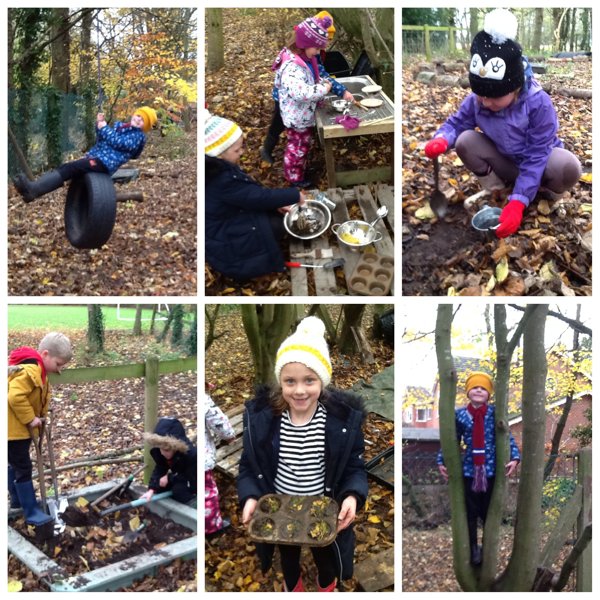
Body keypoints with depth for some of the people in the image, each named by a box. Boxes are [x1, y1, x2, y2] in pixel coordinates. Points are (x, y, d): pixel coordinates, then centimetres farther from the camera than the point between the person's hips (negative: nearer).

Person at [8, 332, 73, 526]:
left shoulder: (38, 369, 8)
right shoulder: (30, 370, -26)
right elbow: (15, 397, -34)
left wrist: (37, 417, 5)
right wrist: (30, 419, -24)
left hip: (20, 426, 11)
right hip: (13, 427, -11)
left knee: (15, 464, 24)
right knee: (23, 468, -4)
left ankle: (18, 500, 40)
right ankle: (32, 512, 4)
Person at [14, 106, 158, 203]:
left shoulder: (138, 136, 2)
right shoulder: (120, 125, 27)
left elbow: (117, 142, -12)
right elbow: (101, 140, 25)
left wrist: (105, 128, -4)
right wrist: (100, 124, 10)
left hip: (105, 162, -8)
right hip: (94, 156, 8)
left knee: (70, 169, -26)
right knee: (63, 168, -13)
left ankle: (33, 189, -38)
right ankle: (33, 187, -29)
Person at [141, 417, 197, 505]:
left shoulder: (191, 455, -37)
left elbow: (192, 479, -31)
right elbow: (159, 470, -14)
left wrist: (169, 478, -29)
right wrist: (151, 489, -27)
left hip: (193, 482, -7)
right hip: (180, 477, 7)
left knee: (179, 489, -30)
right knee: (158, 485, -7)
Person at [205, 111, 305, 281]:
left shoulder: (220, 168, -4)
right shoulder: (221, 181, -34)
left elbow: (249, 192, 7)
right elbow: (258, 196, -27)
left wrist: (276, 204, 0)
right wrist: (295, 195, -15)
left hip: (229, 220, 10)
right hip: (225, 242, -10)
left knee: (279, 214, 9)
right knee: (279, 224, -4)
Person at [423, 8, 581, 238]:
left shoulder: (538, 103, -30)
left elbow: (535, 157, -31)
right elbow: (457, 122, -5)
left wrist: (517, 202, -41)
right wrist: (441, 139, -34)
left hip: (536, 159, -3)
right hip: (504, 161, 3)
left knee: (568, 168, -38)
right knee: (465, 141, -24)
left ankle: (544, 189, -1)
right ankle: (496, 188, -5)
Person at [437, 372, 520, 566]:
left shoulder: (495, 414, -4)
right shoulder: (460, 415, -2)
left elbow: (507, 437, -2)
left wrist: (515, 458, -14)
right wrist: (441, 461, 1)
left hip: (491, 470, 0)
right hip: (469, 470, 1)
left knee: (490, 512, 11)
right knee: (470, 512, 9)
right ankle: (473, 550, 24)